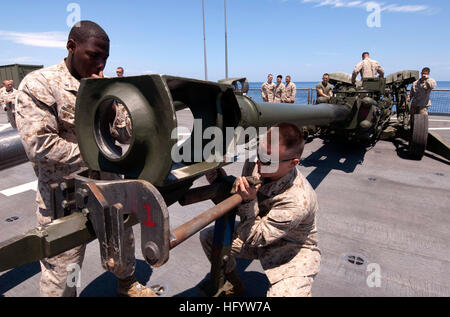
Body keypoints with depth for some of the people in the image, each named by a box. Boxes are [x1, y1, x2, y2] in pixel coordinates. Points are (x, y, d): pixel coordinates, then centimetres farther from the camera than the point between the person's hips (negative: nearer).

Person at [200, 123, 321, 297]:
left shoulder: (298, 201, -36)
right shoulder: (254, 163, -18)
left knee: (286, 293, -30)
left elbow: (254, 239, -28)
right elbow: (243, 211, -3)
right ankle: (236, 287, 22)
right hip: (260, 230, 6)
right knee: (208, 236, -1)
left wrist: (249, 202, -38)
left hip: (293, 248, -6)